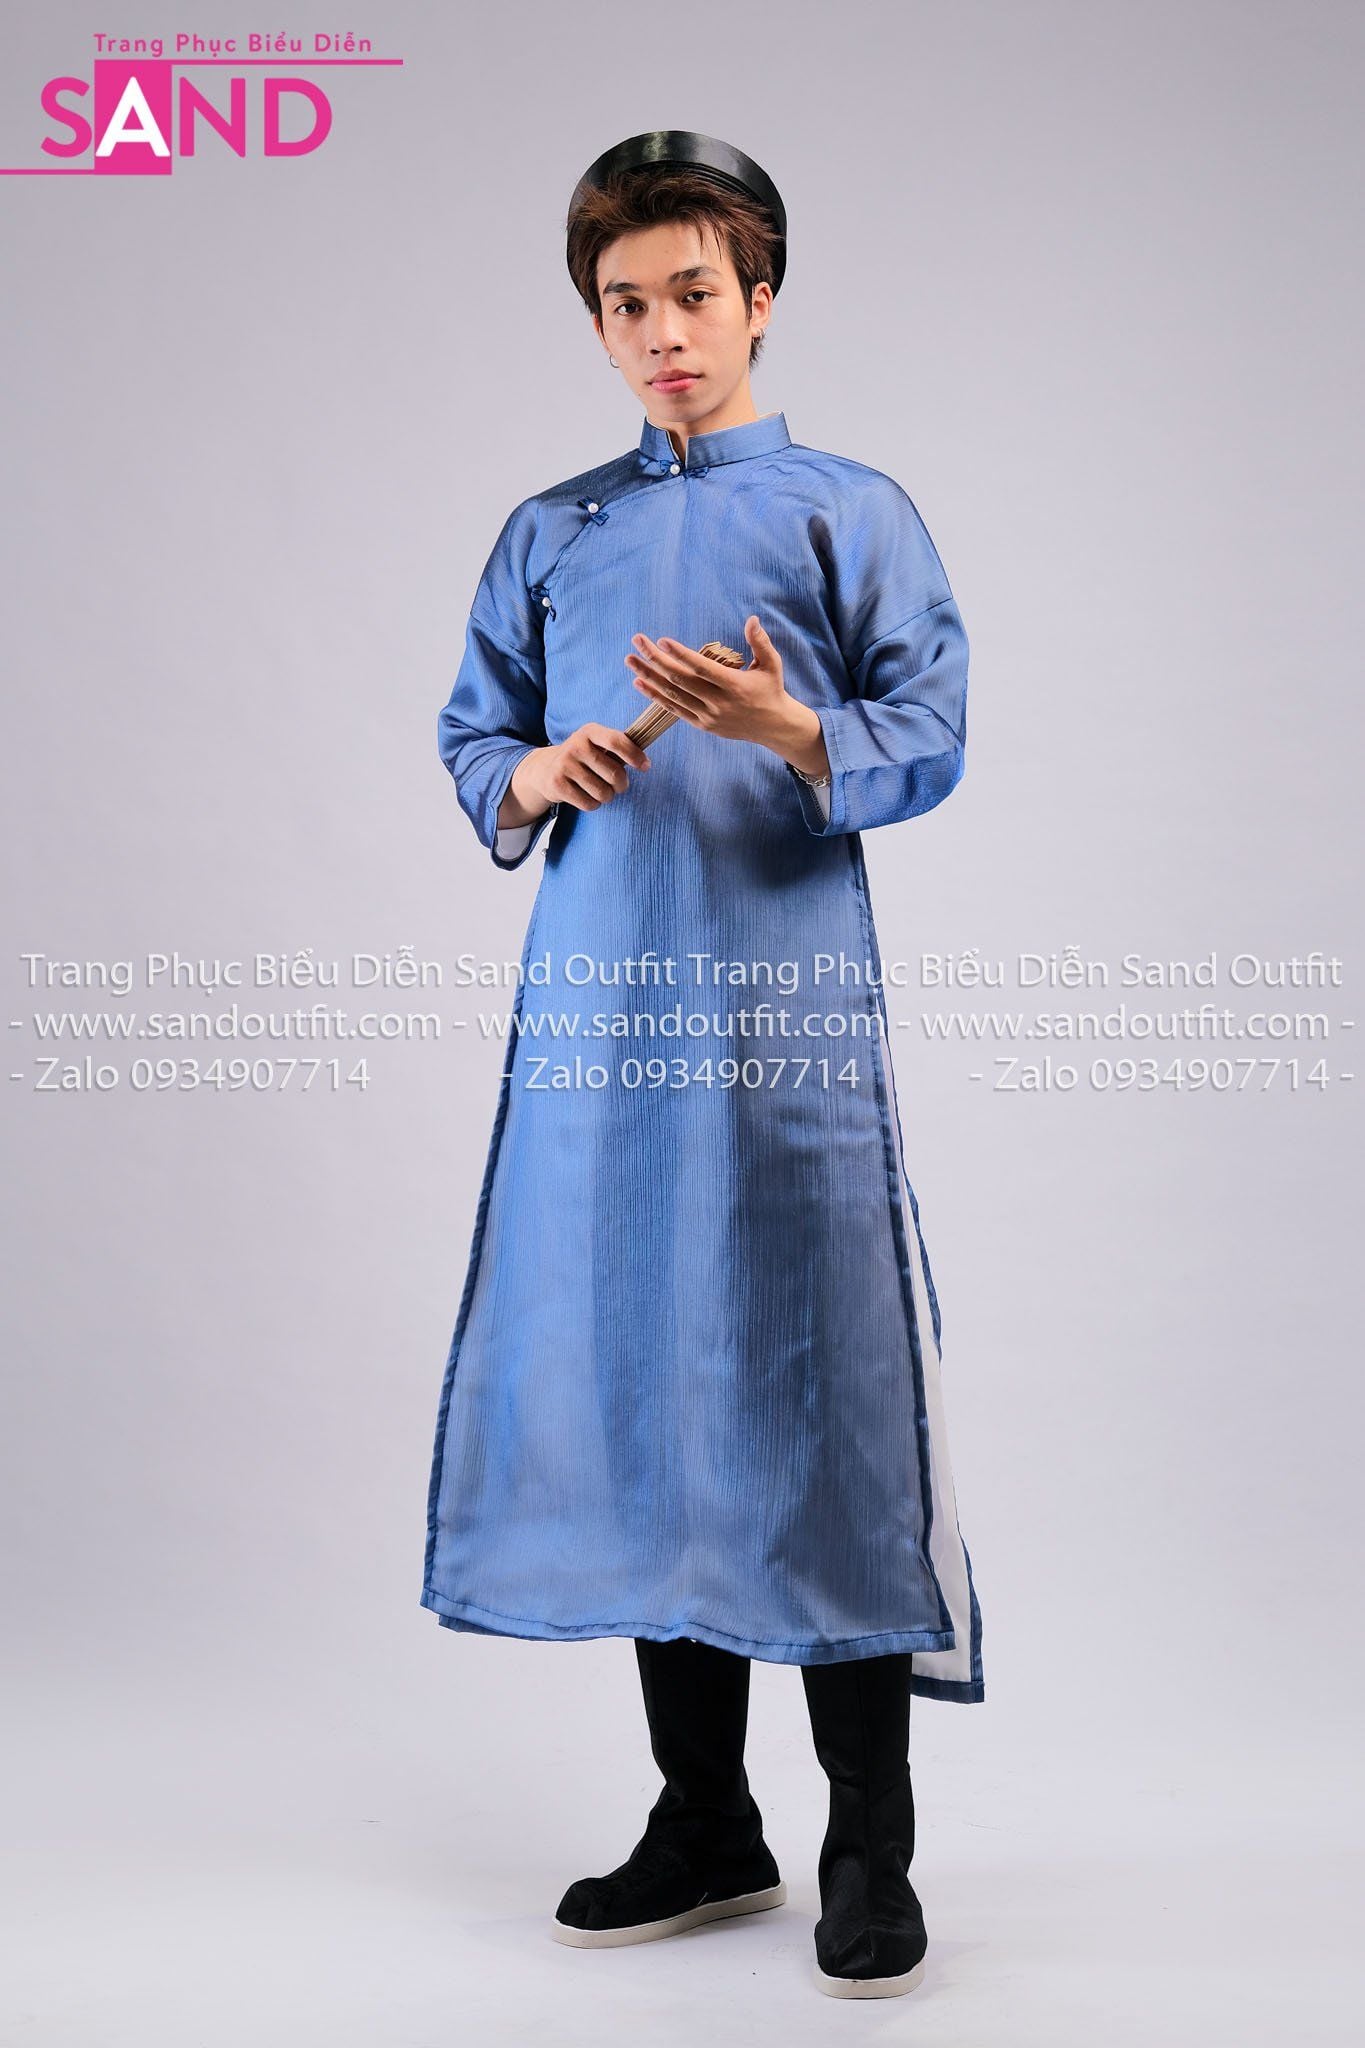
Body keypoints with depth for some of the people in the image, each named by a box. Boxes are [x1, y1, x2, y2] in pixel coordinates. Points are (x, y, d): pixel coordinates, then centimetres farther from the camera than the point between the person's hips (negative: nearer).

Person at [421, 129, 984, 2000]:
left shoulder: (851, 510, 7)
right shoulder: (547, 535, 18)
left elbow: (929, 740, 0)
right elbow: (470, 733, 19)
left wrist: (791, 735, -19)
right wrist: (530, 778, -3)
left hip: (789, 1015, -4)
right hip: (596, 1010, 4)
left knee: (820, 1412, -4)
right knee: (629, 1406, 7)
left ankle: (871, 1852, 10)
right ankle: (706, 1827, 22)